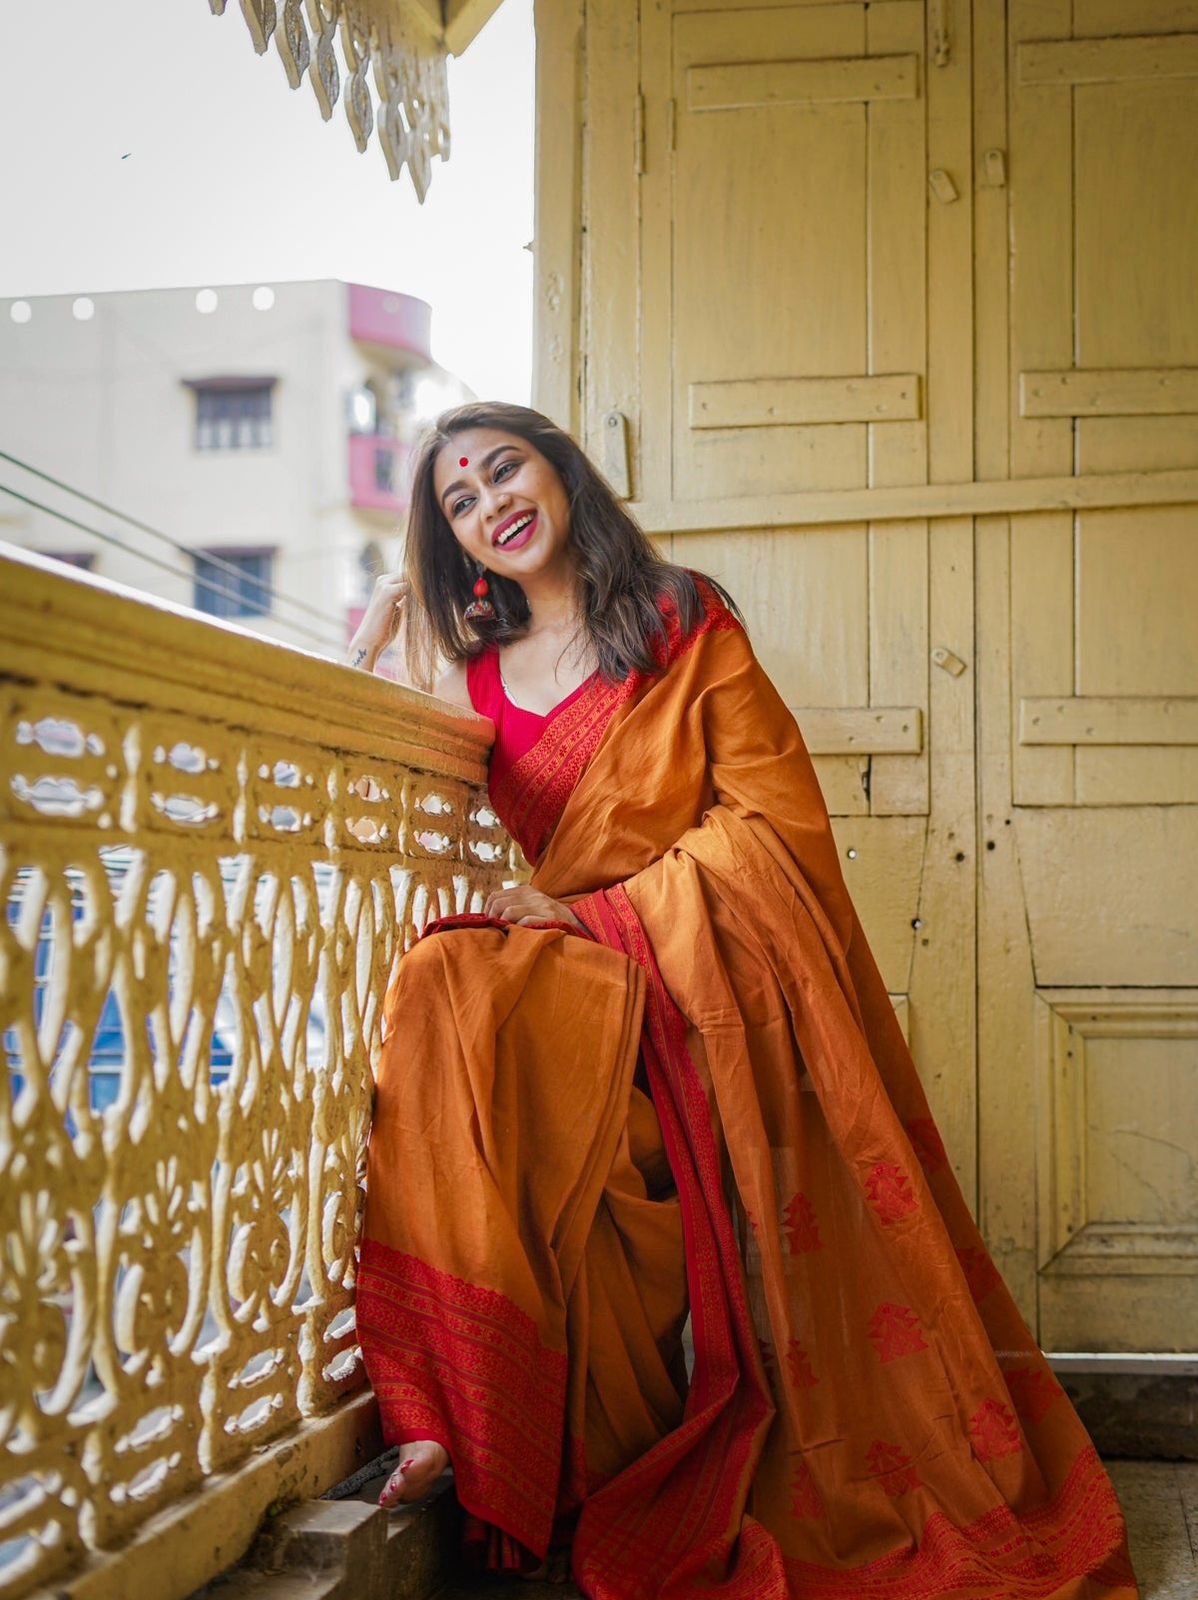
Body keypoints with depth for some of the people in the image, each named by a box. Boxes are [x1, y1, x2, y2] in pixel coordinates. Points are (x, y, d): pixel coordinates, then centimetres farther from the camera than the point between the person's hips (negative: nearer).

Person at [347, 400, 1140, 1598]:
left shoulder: (684, 620, 5)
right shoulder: (470, 666, 16)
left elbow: (773, 810, -3)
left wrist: (597, 913, -11)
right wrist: (382, 631, 13)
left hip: (715, 961, -2)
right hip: (574, 973, 3)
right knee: (445, 993, -30)